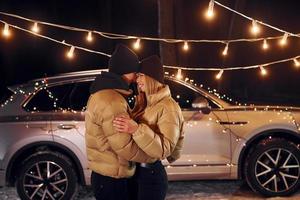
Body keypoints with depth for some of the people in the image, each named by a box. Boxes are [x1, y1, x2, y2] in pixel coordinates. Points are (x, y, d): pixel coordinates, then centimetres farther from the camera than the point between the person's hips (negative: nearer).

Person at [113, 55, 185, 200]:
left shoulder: (168, 107, -16)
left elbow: (164, 149, -28)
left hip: (151, 174, -8)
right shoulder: (146, 103, 11)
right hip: (136, 170, 8)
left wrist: (137, 130, -37)